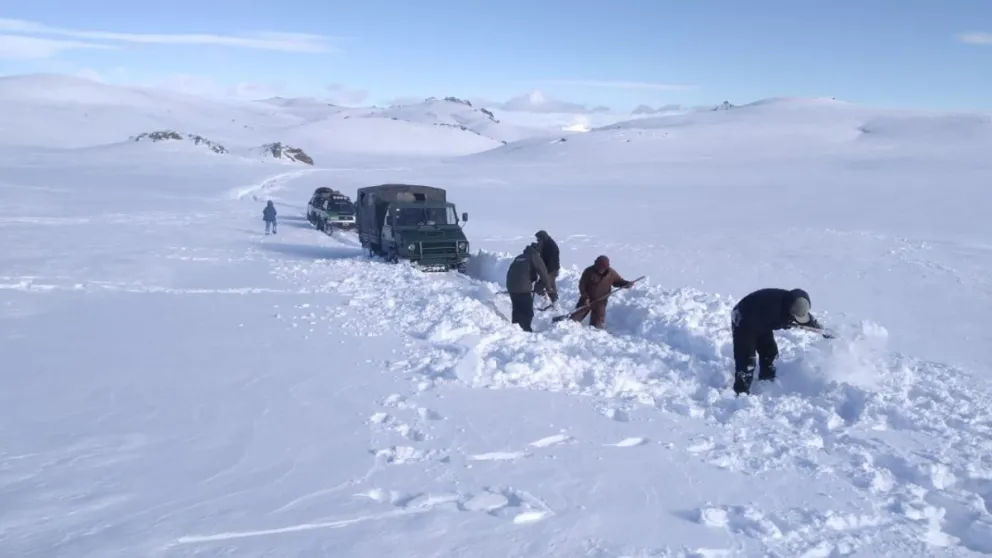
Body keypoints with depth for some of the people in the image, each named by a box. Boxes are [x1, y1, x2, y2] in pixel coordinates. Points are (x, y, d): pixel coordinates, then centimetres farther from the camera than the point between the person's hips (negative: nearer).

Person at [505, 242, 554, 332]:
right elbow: (543, 272, -3)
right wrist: (549, 287, 7)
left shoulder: (519, 257, 24)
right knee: (528, 312, 1)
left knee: (517, 310, 19)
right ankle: (525, 330, -2)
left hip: (511, 286, 7)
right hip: (523, 288, -7)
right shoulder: (534, 256, 4)